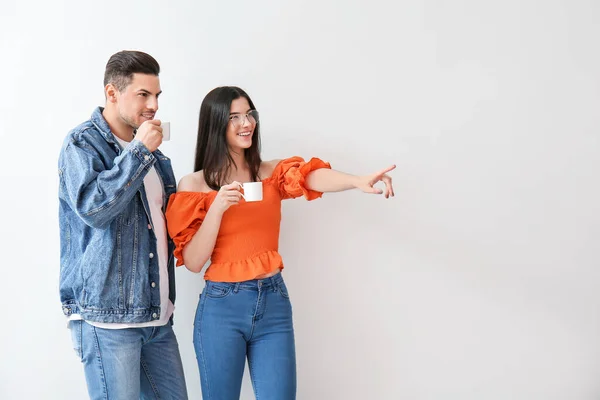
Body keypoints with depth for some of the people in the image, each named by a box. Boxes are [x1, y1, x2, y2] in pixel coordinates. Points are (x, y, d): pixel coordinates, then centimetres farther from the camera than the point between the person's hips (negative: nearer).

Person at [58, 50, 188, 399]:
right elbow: (93, 207, -22)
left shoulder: (150, 151, 18)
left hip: (157, 312, 8)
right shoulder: (82, 143, -5)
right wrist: (139, 150, -17)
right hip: (107, 316, -7)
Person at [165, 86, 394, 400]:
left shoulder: (272, 173, 6)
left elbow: (312, 176, -16)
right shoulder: (194, 184, -1)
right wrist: (217, 208, -19)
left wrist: (359, 181, -37)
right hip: (221, 307, -2)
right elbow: (193, 262, -6)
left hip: (274, 303, 2)